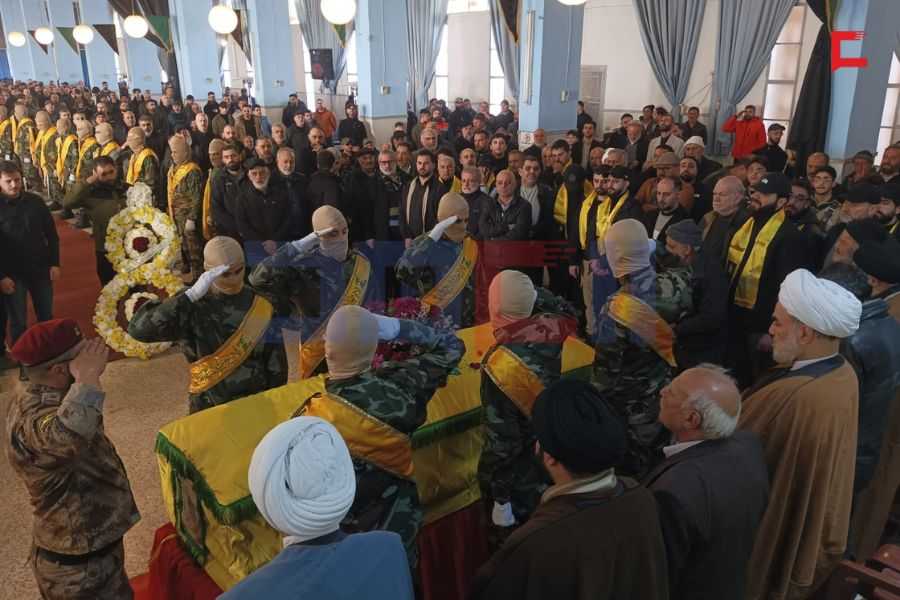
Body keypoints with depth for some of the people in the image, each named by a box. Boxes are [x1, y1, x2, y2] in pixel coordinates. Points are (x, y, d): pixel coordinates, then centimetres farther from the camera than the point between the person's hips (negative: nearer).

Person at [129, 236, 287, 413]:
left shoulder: (260, 305, -6)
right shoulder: (193, 305, -12)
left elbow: (275, 362, 0)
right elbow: (138, 329, -26)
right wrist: (191, 295, -31)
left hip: (257, 402, 2)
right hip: (209, 407, -1)